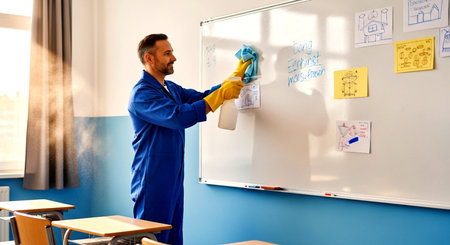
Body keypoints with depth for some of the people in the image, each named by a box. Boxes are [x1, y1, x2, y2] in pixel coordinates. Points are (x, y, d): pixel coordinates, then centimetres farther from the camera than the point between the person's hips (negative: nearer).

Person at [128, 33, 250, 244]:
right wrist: (221, 95, -23)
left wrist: (236, 77, 11)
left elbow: (201, 98, 18)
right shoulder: (142, 93, -16)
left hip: (174, 181, 9)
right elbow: (178, 117, -27)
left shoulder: (172, 88, 14)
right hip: (152, 183, -9)